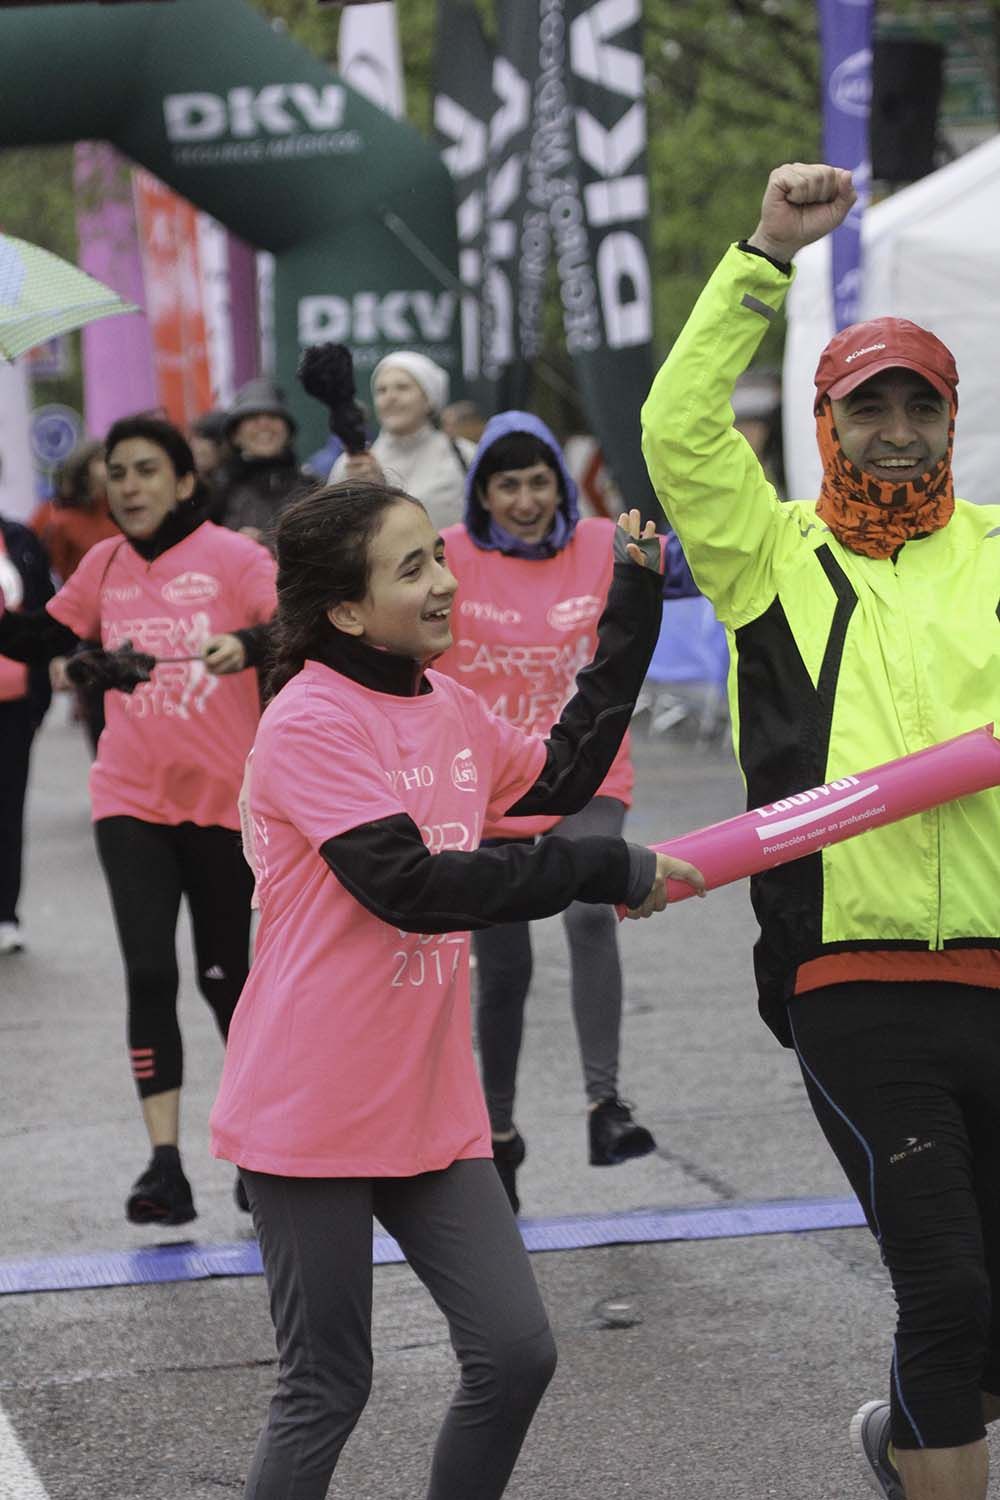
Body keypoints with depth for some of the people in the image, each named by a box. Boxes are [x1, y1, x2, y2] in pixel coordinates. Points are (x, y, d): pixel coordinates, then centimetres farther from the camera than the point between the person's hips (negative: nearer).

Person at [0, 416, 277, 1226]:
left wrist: (247, 645, -39)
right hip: (132, 800, 3)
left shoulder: (232, 557, -8)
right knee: (149, 974, -7)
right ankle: (165, 1166, -7)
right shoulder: (105, 565, 7)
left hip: (224, 800, -3)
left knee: (224, 974, 8)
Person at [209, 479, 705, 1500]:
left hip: (430, 1110, 7)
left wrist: (633, 605, 20)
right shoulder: (309, 722, -16)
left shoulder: (449, 707, 10)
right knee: (326, 1389, -1)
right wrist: (607, 872, -22)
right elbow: (413, 886, -24)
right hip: (313, 1112, -7)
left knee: (515, 1355, 2)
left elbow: (560, 775, 25)